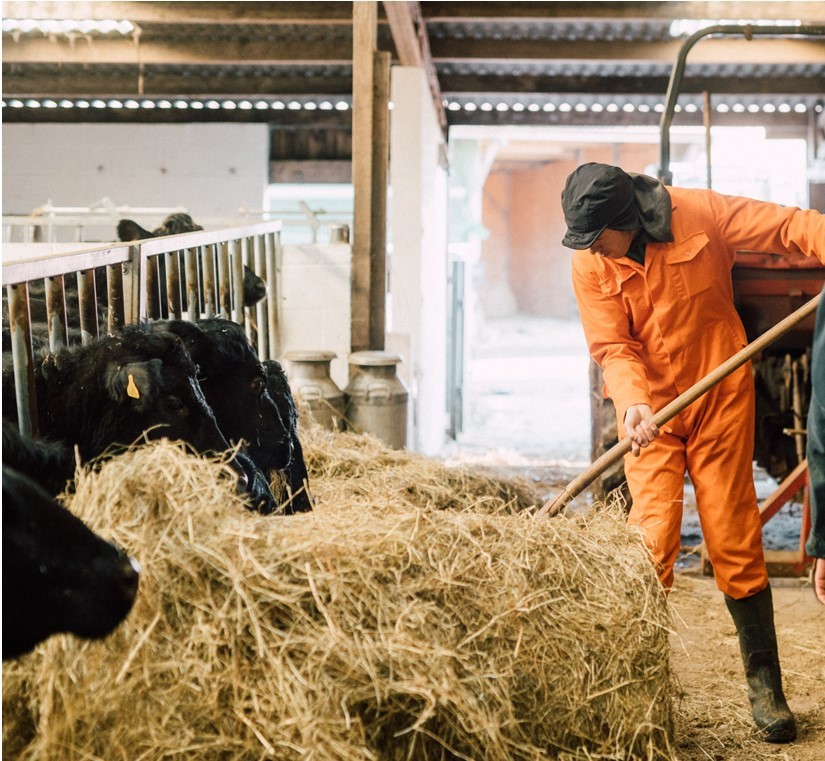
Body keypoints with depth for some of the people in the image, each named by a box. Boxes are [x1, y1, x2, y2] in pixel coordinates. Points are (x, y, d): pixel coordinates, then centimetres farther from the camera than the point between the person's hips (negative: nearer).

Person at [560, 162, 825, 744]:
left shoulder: (700, 214, -12)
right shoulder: (589, 265, -7)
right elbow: (613, 347, -11)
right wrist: (632, 402, -29)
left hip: (721, 400, -1)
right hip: (650, 411, 1)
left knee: (735, 545, 2)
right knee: (652, 542, -10)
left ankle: (765, 687, 15)